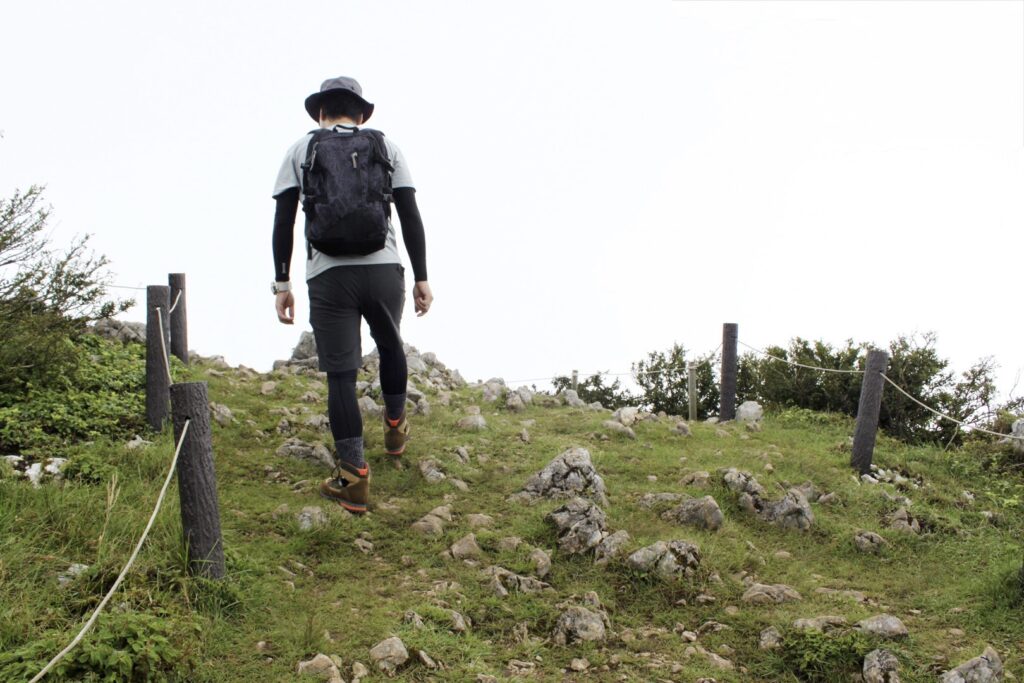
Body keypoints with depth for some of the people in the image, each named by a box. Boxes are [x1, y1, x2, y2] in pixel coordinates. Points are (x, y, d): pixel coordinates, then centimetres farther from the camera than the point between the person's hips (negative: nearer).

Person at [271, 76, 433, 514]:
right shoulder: (385, 145, 13)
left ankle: (353, 478, 0)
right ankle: (395, 428, 45)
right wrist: (421, 278, 7)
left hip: (328, 275, -1)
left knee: (340, 374, 2)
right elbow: (410, 215, 5)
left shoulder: (301, 149, 12)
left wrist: (282, 283, 6)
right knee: (390, 346, 27)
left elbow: (283, 221, 3)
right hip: (383, 269, 2)